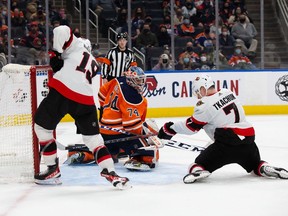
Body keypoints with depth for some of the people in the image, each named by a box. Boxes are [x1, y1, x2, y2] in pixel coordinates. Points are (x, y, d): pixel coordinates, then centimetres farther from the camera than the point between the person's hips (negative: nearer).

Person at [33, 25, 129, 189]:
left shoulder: (77, 47, 15)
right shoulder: (93, 63, 30)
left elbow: (61, 31, 0)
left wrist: (57, 51, 11)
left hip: (61, 92, -5)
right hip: (85, 99, 5)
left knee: (42, 127, 13)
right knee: (93, 137, 12)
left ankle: (53, 170, 15)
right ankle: (110, 172, 0)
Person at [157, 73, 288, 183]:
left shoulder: (205, 104, -5)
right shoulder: (228, 93, 13)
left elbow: (192, 126, 3)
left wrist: (170, 128, 14)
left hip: (227, 143, -6)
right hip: (248, 137, 6)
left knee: (201, 163, 4)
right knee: (255, 165, 32)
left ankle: (197, 171, -28)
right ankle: (266, 169, 3)